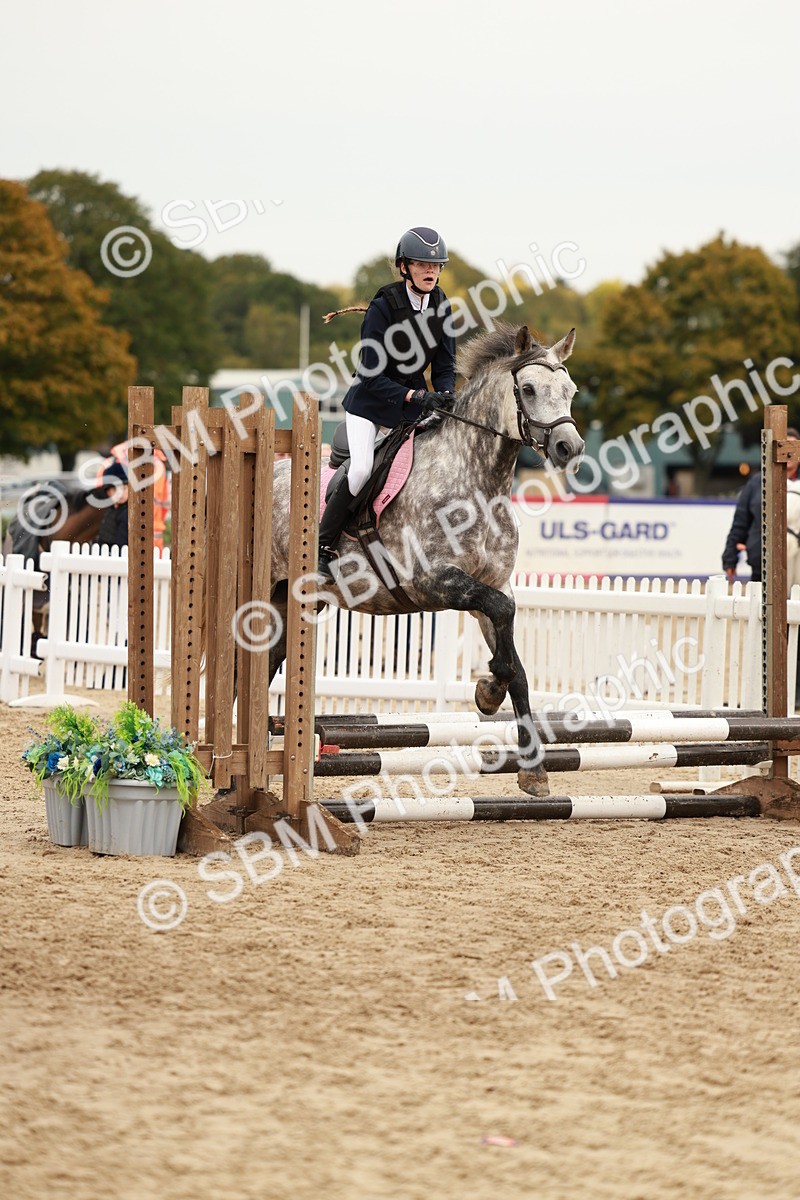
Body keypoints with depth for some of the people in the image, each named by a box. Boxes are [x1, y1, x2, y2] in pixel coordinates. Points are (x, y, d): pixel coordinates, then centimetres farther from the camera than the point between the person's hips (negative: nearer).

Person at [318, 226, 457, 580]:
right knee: (361, 469, -23)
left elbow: (445, 365, 2)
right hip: (370, 400, -6)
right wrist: (416, 397, -32)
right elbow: (372, 375, -23)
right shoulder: (383, 307, -21)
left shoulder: (440, 306, -5)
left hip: (414, 397, 6)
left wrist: (443, 397, -19)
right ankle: (323, 549, -11)